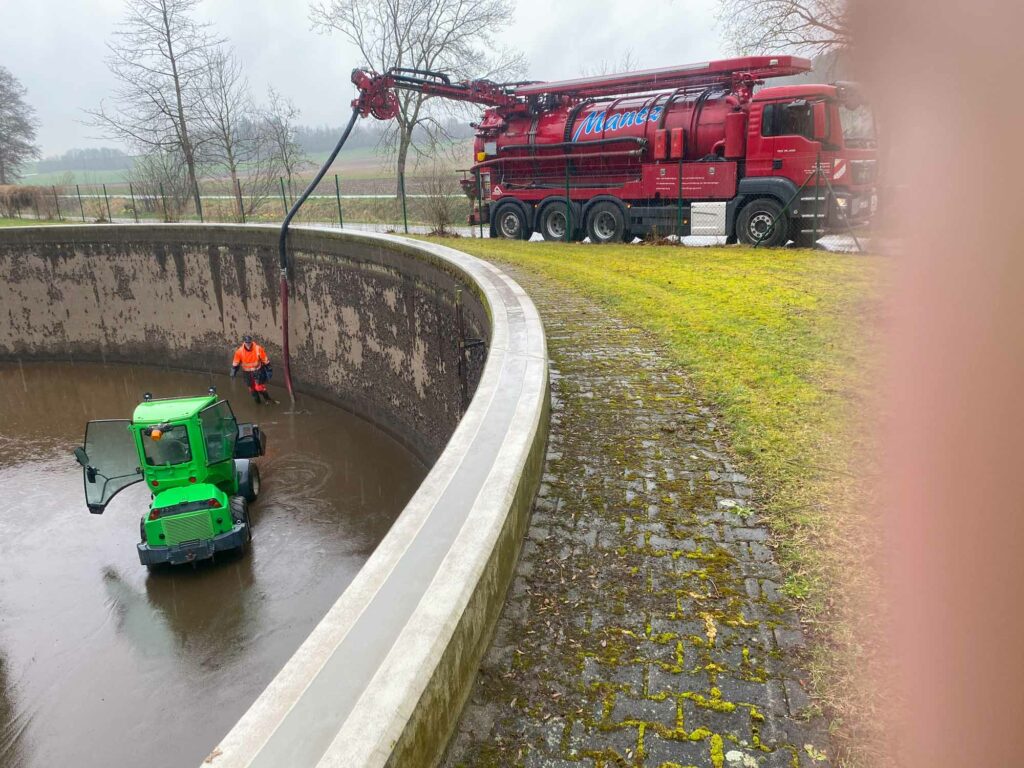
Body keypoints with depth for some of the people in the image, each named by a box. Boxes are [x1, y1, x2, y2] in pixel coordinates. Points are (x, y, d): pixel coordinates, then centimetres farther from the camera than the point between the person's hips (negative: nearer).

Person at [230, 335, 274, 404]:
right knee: (251, 388, 13)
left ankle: (267, 399, 18)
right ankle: (257, 401, 35)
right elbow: (235, 363, 3)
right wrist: (233, 372, 1)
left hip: (258, 372, -3)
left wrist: (269, 370, -5)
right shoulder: (239, 351, -13)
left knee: (260, 387, -7)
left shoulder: (258, 349, -19)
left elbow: (265, 361, -8)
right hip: (247, 372, 3)